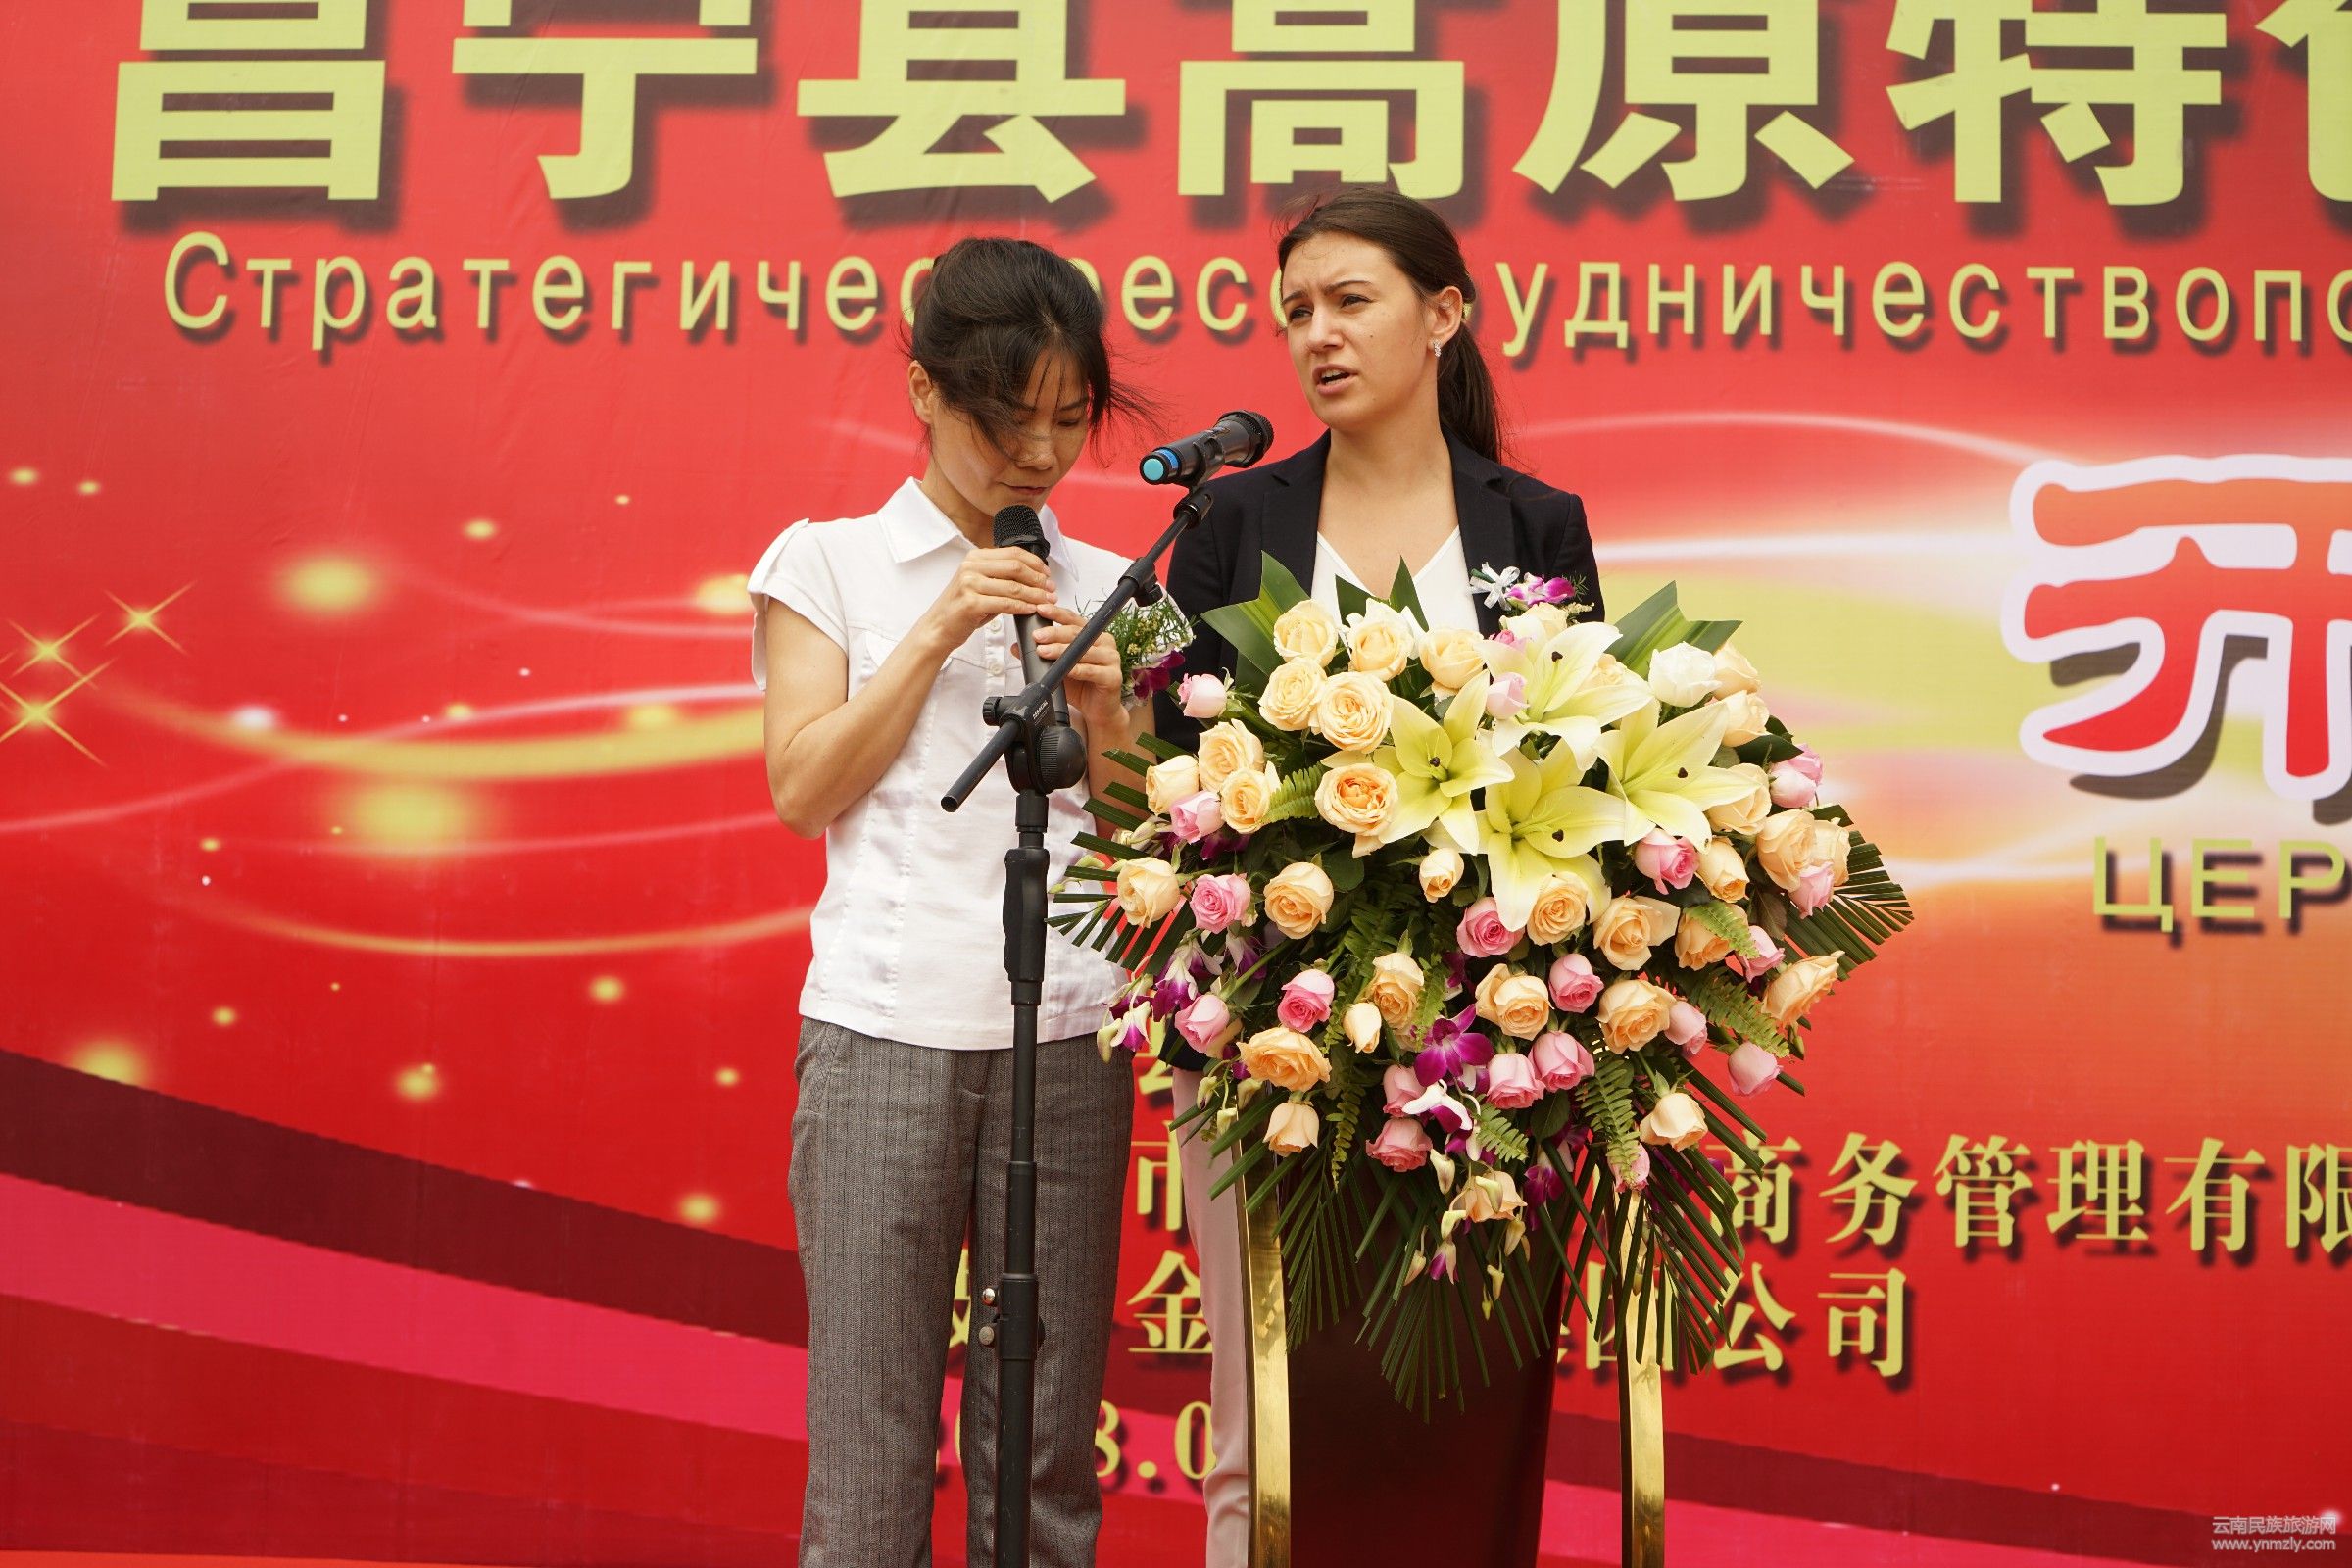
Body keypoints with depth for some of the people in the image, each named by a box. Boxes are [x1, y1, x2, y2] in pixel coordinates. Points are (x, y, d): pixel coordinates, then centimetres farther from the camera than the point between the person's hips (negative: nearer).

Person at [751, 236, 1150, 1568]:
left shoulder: (1106, 592, 12)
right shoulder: (828, 563, 7)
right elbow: (804, 788, -2)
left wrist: (1103, 708, -6)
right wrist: (941, 631, -7)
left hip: (1067, 1030, 2)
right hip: (884, 1023, -2)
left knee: (1047, 1430, 3)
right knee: (871, 1420, -2)